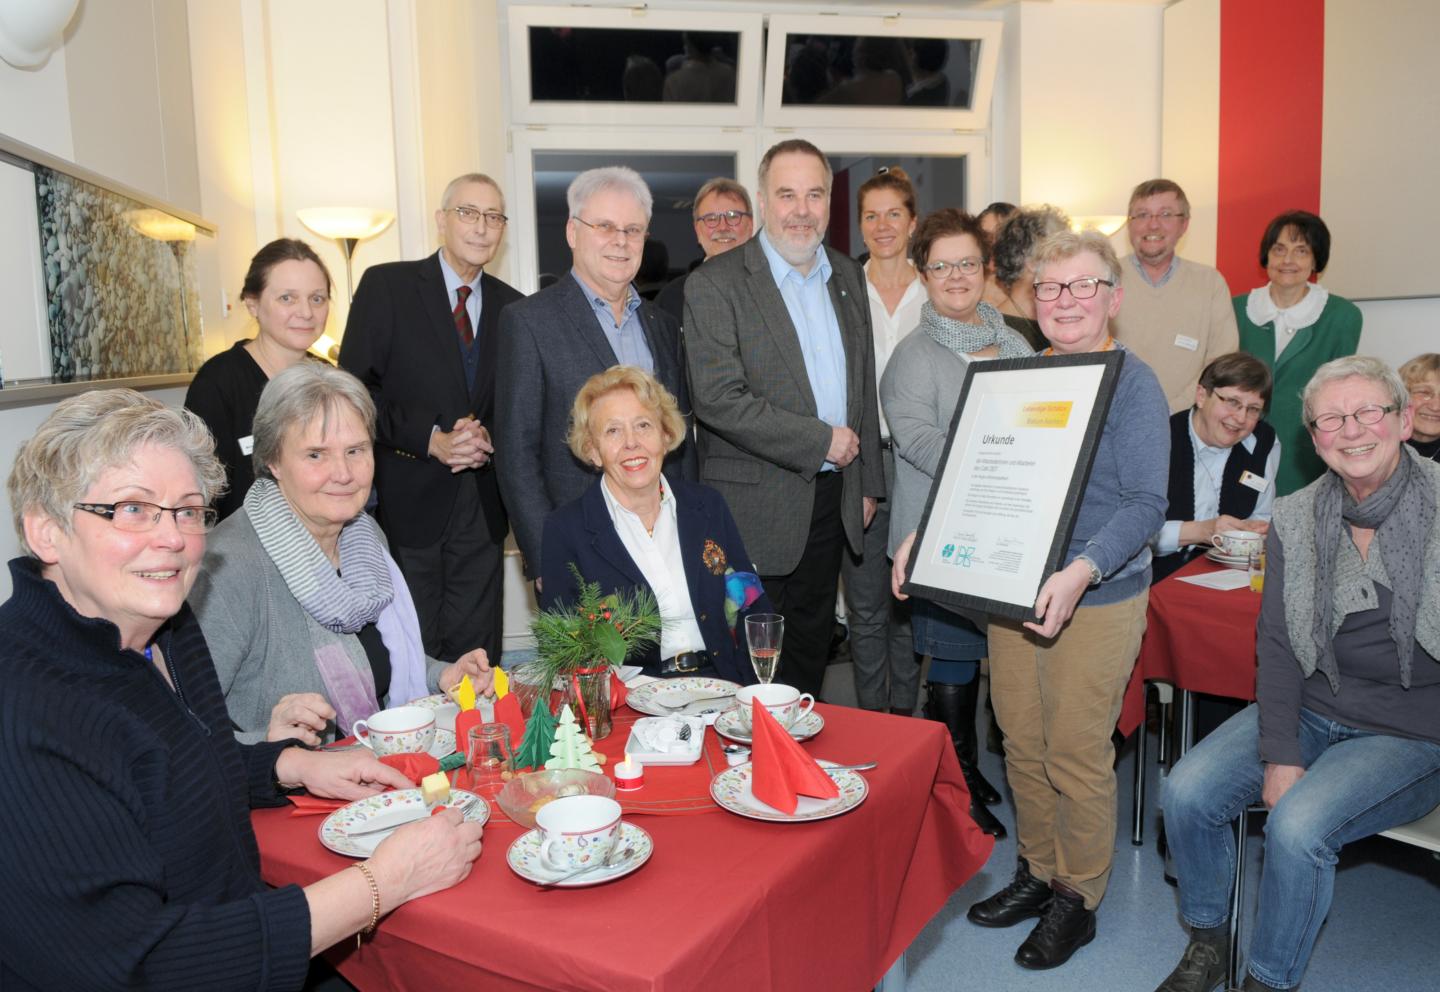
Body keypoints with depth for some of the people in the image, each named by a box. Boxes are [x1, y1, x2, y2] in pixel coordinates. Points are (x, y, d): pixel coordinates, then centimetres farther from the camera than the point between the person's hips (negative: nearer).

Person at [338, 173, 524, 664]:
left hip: (482, 508, 4)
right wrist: (431, 439, -16)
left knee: (476, 654, 9)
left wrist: (489, 438, -9)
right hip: (406, 503, -3)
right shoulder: (385, 285, -1)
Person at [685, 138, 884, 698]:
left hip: (833, 500, 6)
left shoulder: (848, 277, 10)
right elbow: (718, 399, -21)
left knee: (810, 652, 18)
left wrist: (867, 482, 14)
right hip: (756, 508, -6)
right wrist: (822, 440, -17)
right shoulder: (714, 284, -11)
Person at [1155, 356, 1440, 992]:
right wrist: (1279, 755, -11)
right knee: (1187, 793, -13)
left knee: (1296, 825, -26)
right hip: (1311, 708, 4)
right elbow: (1275, 644, 0)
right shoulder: (1294, 519, 0)